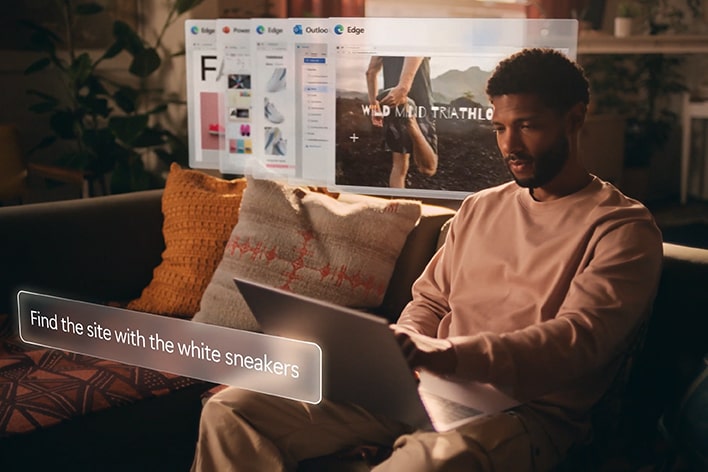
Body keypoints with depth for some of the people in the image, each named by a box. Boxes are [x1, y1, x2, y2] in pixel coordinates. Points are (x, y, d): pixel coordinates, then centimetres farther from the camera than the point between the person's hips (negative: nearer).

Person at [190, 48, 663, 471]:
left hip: (526, 410, -6)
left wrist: (445, 354, -30)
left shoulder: (623, 227, -2)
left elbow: (578, 339, -16)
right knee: (230, 411, -7)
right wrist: (401, 344, -3)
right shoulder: (479, 208, 20)